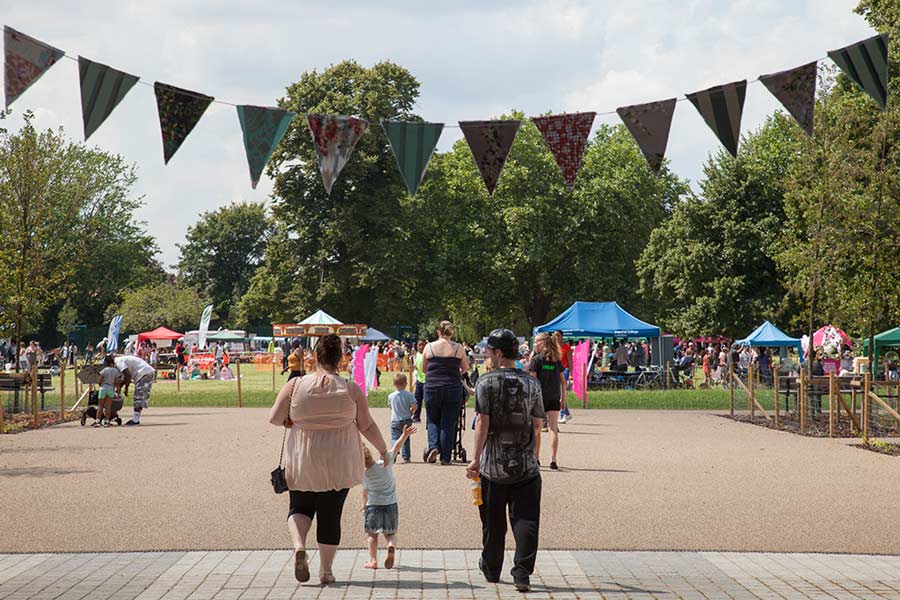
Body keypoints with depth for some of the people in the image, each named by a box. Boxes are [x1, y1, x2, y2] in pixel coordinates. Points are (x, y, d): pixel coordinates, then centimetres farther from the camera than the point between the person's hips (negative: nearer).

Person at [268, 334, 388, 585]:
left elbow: (274, 418, -4)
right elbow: (367, 426, 0)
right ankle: (325, 571, 14)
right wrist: (383, 450, 16)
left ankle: (299, 545, -11)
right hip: (338, 464, -1)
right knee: (330, 515, 10)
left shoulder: (295, 385, -6)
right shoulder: (351, 390, -7)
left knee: (300, 507, 17)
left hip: (302, 463, 1)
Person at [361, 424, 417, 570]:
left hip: (373, 505, -2)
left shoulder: (365, 475, -9)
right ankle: (391, 546, -20)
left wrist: (364, 504, 21)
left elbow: (365, 492, 4)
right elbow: (396, 447, -5)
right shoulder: (386, 463, -10)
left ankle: (373, 559, -3)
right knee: (390, 533, 12)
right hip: (391, 504, 2)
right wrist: (405, 435, 2)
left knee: (372, 534, 11)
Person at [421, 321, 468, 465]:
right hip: (453, 388, 0)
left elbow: (424, 368, 11)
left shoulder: (429, 347, 0)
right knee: (448, 422, 6)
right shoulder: (458, 348, 0)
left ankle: (433, 446, -7)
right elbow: (465, 368, 11)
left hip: (432, 387, 0)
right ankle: (445, 457, 7)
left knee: (433, 420, 16)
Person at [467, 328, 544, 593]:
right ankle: (522, 573, -8)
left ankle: (491, 569, 27)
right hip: (526, 466, 1)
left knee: (493, 522, 13)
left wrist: (476, 459, -7)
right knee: (525, 521, 1)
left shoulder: (487, 382, -6)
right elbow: (537, 425, 7)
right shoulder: (531, 383, 3)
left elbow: (483, 422, -10)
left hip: (493, 465, -1)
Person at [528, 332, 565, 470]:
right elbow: (563, 382, 9)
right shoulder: (557, 360, 8)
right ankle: (553, 460, -8)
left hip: (539, 397, -3)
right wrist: (563, 399, 16)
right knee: (553, 429, 1)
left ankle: (536, 458, 19)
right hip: (554, 398, 3)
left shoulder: (537, 359, -6)